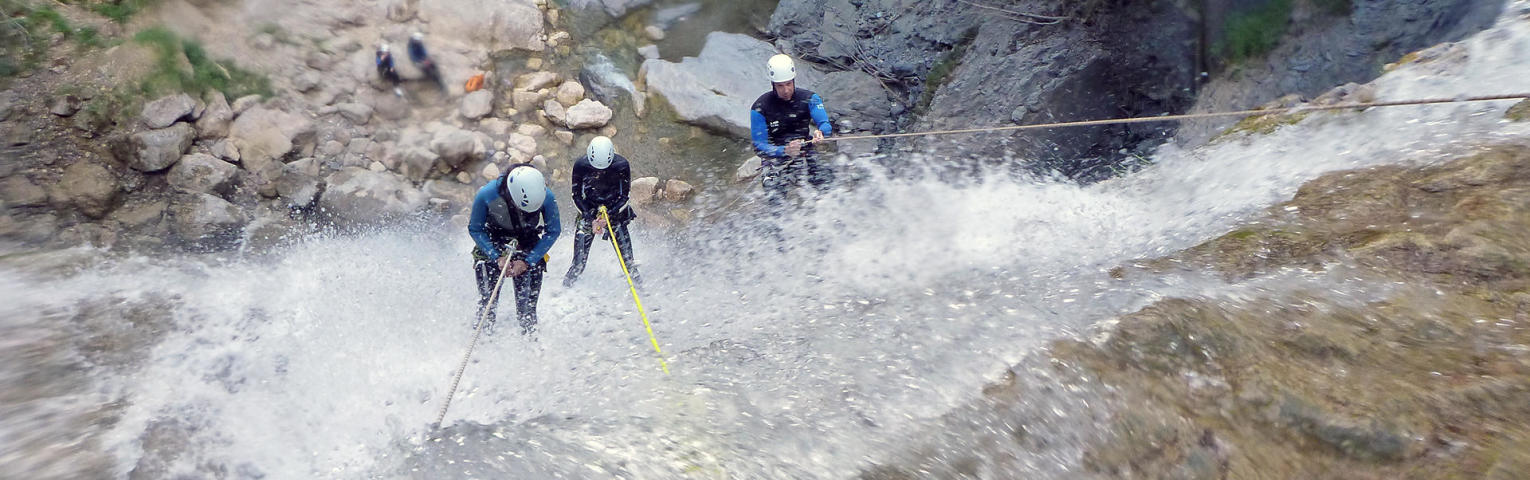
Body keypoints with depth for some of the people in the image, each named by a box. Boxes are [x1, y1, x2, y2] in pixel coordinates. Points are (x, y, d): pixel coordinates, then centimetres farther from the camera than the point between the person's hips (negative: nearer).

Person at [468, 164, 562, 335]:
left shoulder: (547, 197, -27)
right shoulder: (486, 195, -29)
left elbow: (553, 232, -11)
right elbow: (475, 230, -12)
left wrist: (527, 261, -17)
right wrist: (497, 257, -21)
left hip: (528, 248, 1)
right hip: (492, 244, 0)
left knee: (527, 306, -5)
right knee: (487, 301, -7)